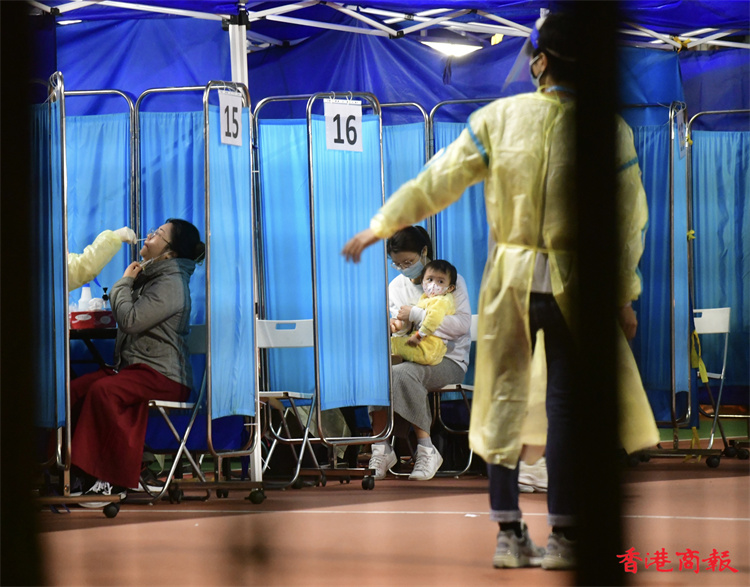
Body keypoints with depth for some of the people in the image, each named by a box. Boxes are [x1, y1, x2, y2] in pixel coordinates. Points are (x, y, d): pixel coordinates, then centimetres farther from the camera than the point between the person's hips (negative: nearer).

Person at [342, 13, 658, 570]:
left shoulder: (499, 118, -5)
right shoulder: (609, 131, -8)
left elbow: (435, 183, 1)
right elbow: (629, 221, -6)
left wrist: (379, 227, 13)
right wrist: (624, 297, 5)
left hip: (511, 283, 2)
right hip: (574, 288, -2)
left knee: (504, 399, 11)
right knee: (567, 406, 4)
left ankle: (509, 534, 14)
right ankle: (563, 538, 5)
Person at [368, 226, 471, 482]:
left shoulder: (452, 280, -1)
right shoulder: (396, 285, 16)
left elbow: (462, 324, -14)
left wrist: (416, 315, -17)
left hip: (448, 359, -5)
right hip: (409, 355, 5)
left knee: (402, 373, -36)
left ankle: (426, 449, -27)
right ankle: (381, 448, -29)